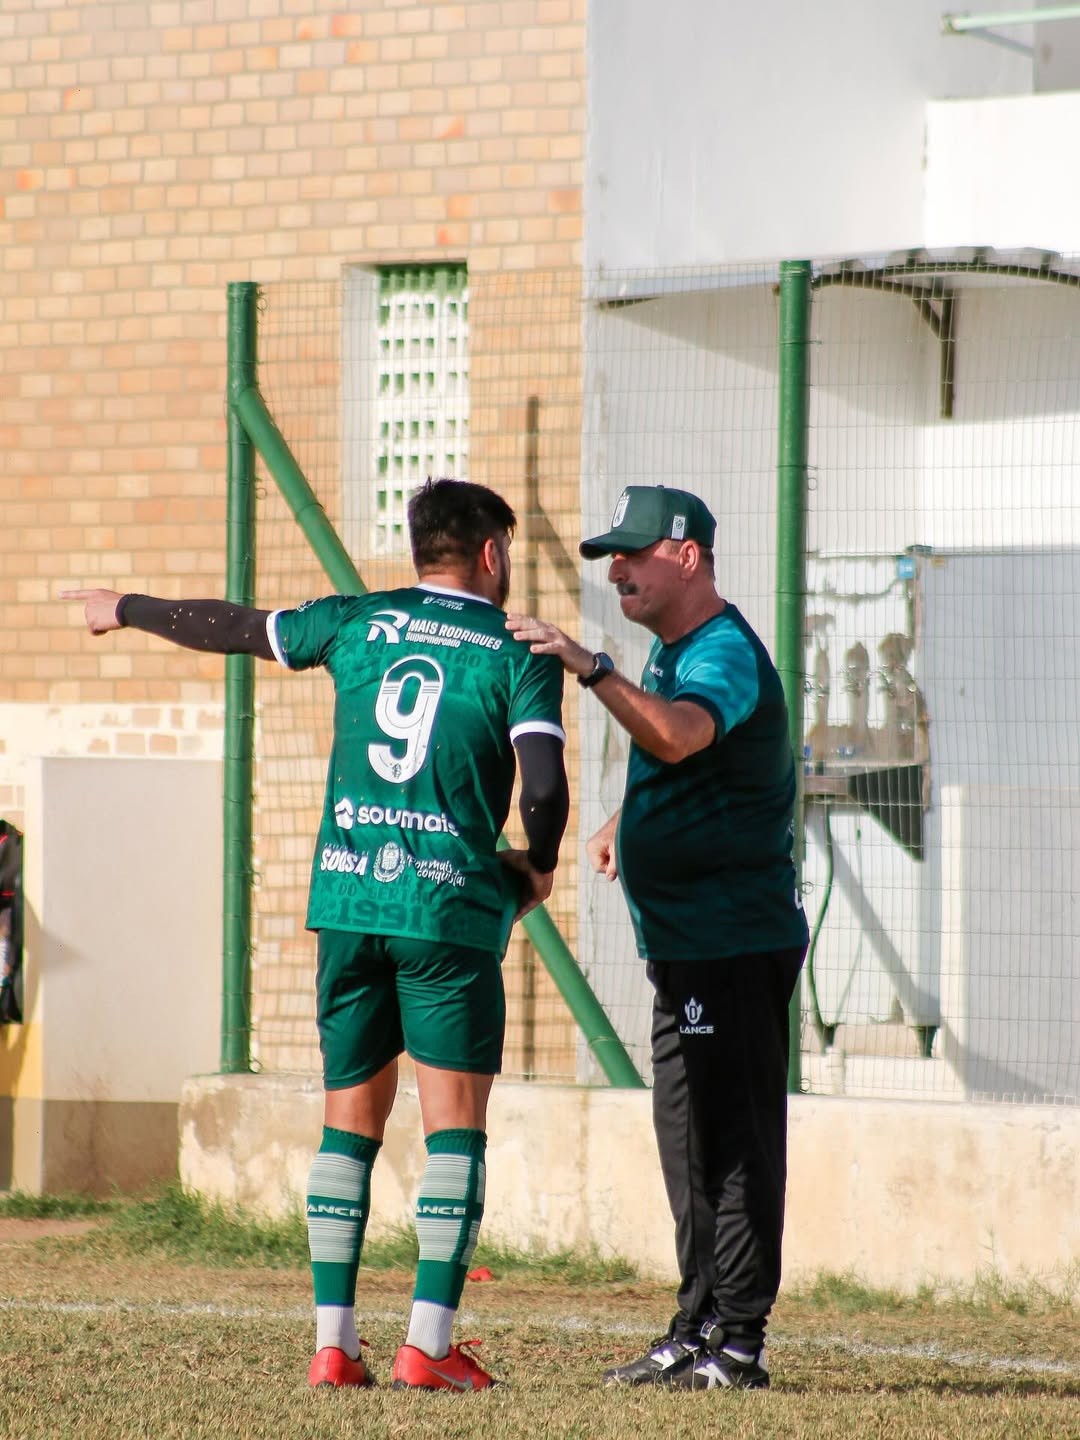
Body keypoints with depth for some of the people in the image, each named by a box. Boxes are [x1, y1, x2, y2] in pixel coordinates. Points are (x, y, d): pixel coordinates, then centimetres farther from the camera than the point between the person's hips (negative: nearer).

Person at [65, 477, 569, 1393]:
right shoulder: (518, 654, 1)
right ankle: (428, 1343, -10)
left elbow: (227, 627, 23)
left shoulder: (357, 623, 11)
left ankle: (333, 1342, 7)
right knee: (456, 1126, -1)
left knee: (350, 1122, 11)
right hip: (450, 906, -4)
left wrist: (125, 610, 40)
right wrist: (537, 868, 9)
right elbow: (544, 785, -11)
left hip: (346, 901, 4)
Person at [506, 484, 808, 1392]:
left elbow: (678, 738, -36)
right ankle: (700, 1330, 20)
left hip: (736, 941, -10)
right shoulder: (671, 651, 17)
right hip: (686, 944, 10)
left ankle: (739, 1342, -8)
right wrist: (624, 822, 20)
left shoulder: (725, 653, -15)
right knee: (690, 1144, 14)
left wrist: (588, 666, -41)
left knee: (731, 1143, -9)